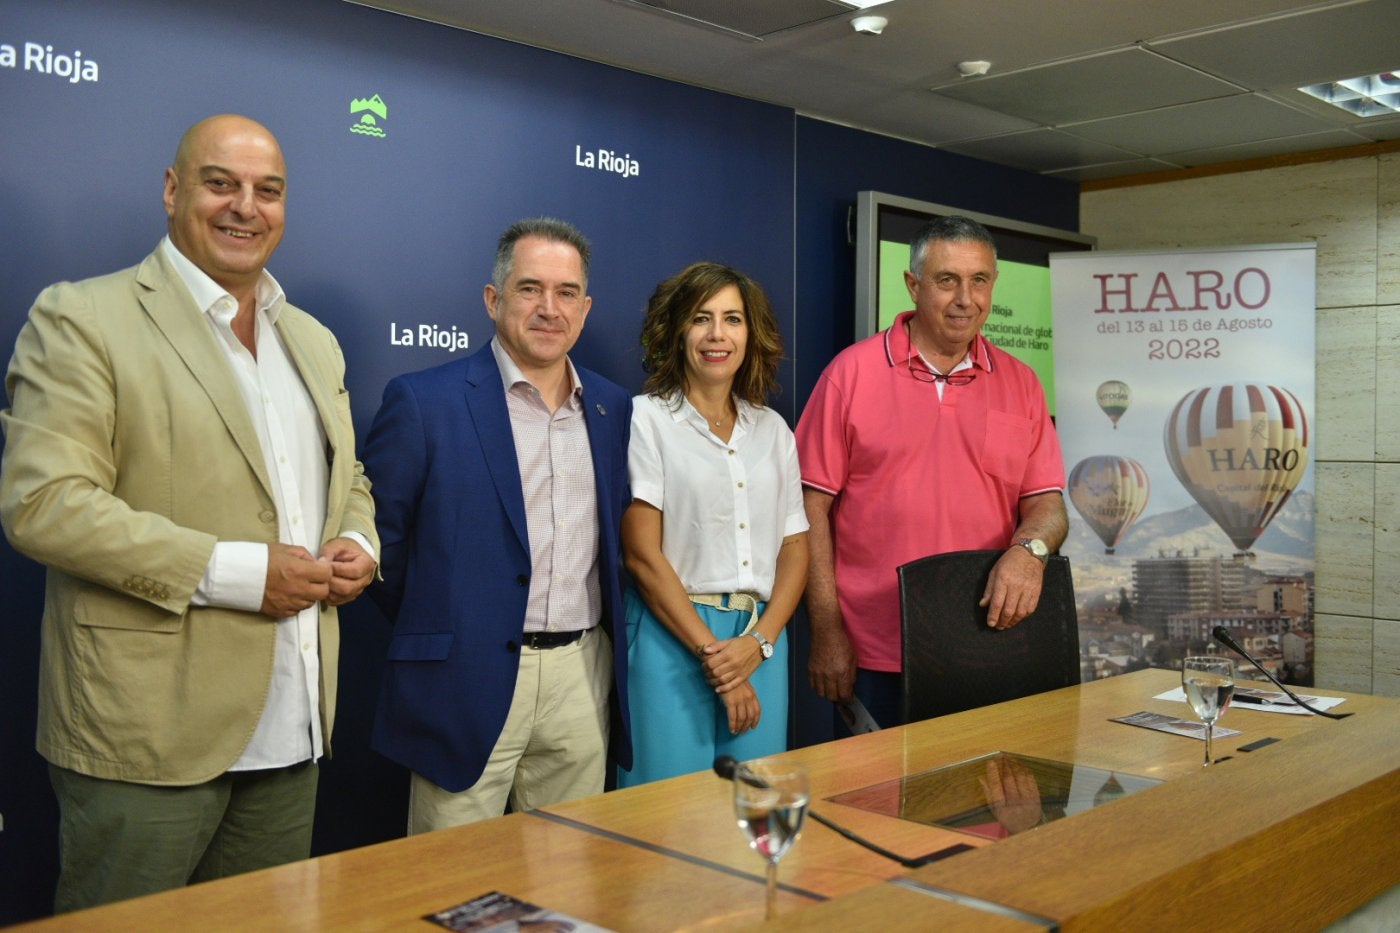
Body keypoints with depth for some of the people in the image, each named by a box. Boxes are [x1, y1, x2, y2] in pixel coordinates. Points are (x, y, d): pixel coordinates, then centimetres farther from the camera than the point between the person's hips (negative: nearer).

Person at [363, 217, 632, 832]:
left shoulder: (614, 409, 9)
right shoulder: (423, 402, -6)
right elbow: (378, 539, -1)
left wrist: (594, 634, 12)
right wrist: (432, 630, 4)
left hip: (584, 681, 5)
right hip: (469, 683, -4)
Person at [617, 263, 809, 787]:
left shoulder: (772, 429, 13)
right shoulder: (646, 419, -2)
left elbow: (795, 549, 10)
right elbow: (641, 554, -8)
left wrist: (759, 642, -6)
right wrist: (711, 653, -11)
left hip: (760, 644, 5)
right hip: (674, 637, -4)